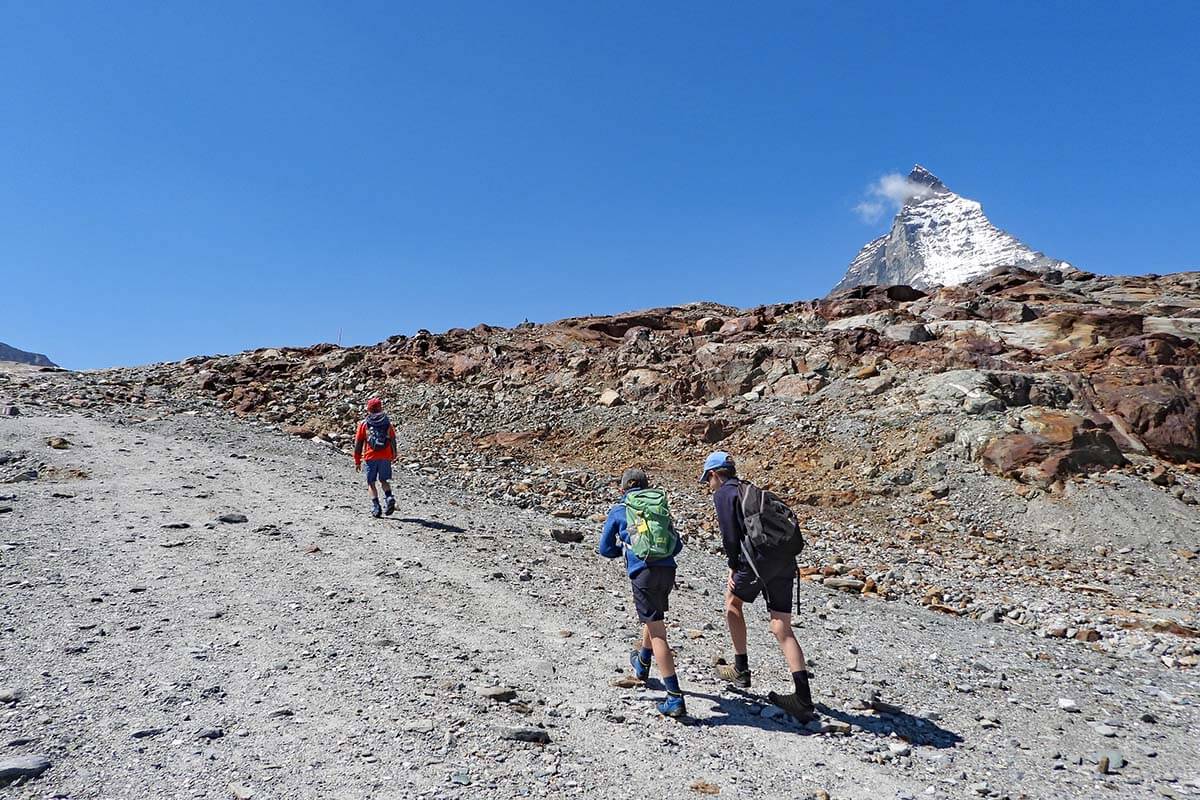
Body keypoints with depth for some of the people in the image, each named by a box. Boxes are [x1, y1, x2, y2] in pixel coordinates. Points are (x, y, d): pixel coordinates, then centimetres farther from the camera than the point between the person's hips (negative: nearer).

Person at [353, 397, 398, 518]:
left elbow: (358, 444, 3)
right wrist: (393, 457, 25)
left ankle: (376, 507, -3)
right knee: (384, 480, 16)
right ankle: (389, 498, -9)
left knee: (371, 483, 8)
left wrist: (357, 461, 9)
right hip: (386, 458, 2)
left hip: (371, 457, -2)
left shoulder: (364, 424, 1)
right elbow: (393, 441, 12)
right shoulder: (388, 423, 6)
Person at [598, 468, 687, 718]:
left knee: (657, 633, -4)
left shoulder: (619, 511, 10)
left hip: (643, 573, -5)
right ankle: (643, 664, 53)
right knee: (654, 616, 30)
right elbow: (677, 545, 22)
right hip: (667, 570, 5)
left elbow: (605, 549, 17)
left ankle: (675, 699, -8)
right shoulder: (660, 507, 20)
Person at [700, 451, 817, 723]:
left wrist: (733, 568, 5)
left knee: (732, 602, 22)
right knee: (783, 629, 6)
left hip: (758, 558, -6)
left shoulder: (723, 494, 4)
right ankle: (804, 700, -1)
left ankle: (741, 670, 24)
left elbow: (730, 535, -6)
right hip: (785, 561, 6)